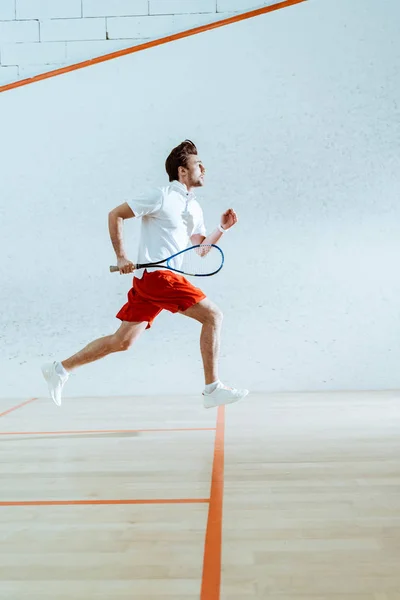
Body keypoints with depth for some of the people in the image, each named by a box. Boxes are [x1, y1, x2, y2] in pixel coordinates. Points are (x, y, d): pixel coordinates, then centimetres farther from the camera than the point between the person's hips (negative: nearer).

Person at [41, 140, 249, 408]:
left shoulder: (195, 208, 18)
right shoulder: (162, 196, -7)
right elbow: (115, 215, -5)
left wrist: (222, 228, 6)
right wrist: (122, 257, -11)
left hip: (148, 281, 9)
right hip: (156, 275, -9)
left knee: (122, 341, 10)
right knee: (213, 315, -12)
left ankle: (60, 368, 20)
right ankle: (213, 389, -9)